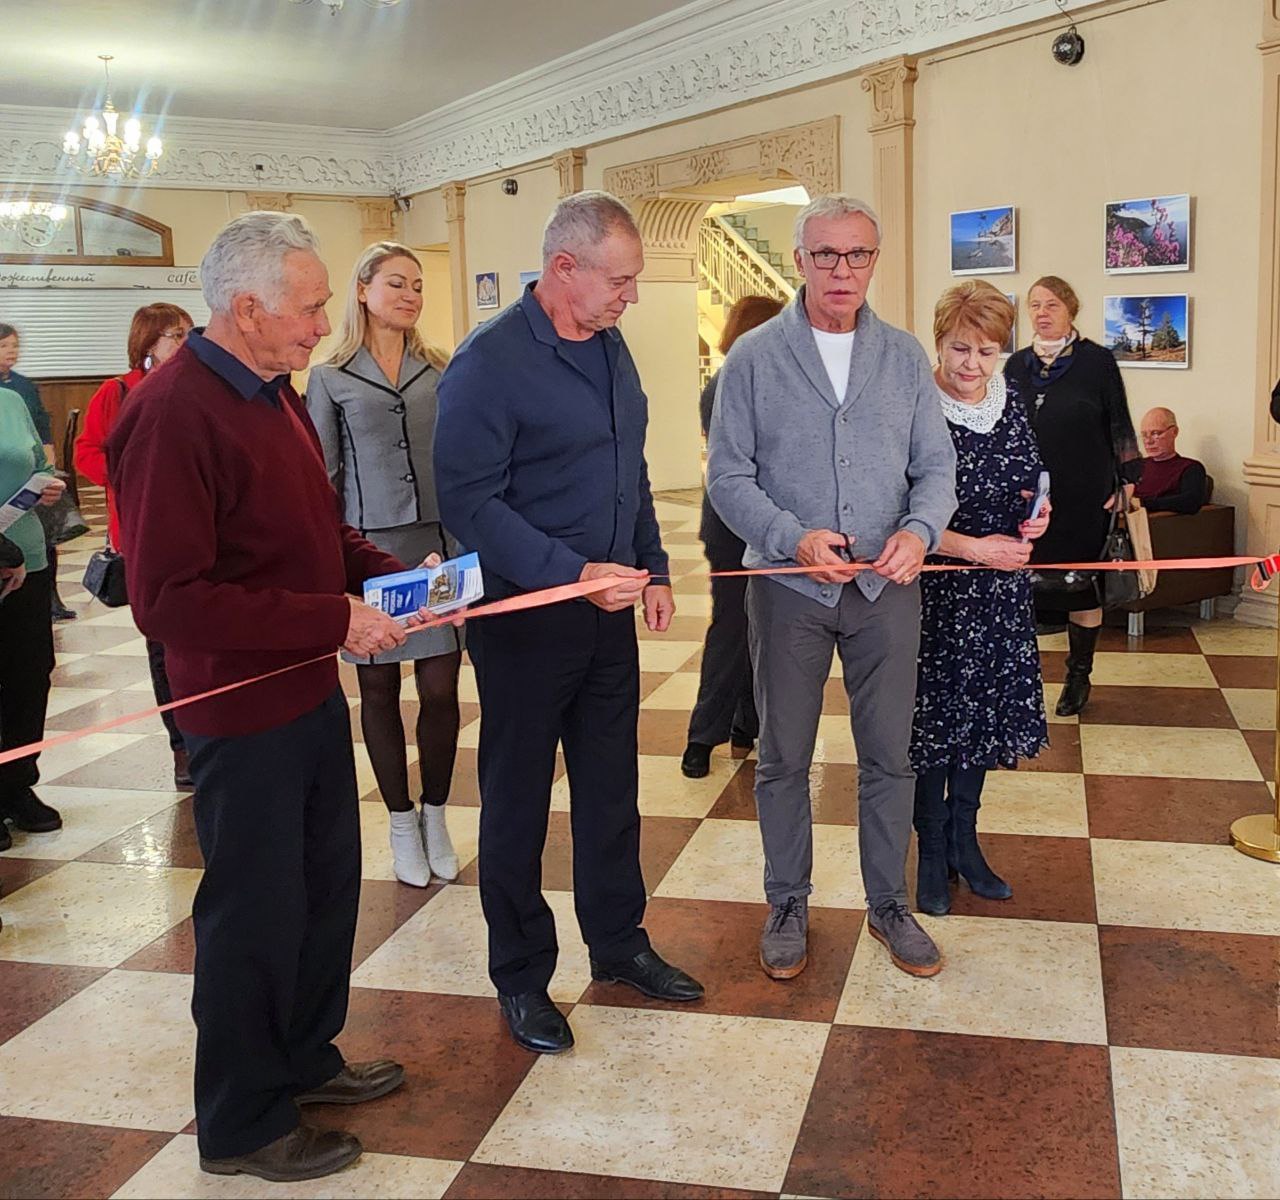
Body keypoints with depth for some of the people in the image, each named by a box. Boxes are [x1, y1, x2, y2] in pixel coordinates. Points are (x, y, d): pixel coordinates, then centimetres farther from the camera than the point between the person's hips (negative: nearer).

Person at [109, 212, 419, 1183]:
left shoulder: (275, 393, 8)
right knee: (254, 913, 6)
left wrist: (388, 573, 1)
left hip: (312, 691, 9)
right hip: (242, 712, -9)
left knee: (327, 885, 21)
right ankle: (243, 1123, 27)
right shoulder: (173, 414, -23)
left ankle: (304, 1058, 42)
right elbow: (168, 599, -27)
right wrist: (335, 619, -25)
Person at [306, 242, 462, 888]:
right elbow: (320, 477, 3)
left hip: (440, 544, 2)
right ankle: (401, 823, 23)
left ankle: (435, 817, 21)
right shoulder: (331, 378, 2)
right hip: (368, 547, -1)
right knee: (379, 688, 7)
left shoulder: (440, 371, 8)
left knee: (440, 686, 2)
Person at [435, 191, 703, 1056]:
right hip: (526, 618, -7)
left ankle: (619, 943, 34)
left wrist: (652, 566, 10)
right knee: (518, 800, 8)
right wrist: (572, 574, -25)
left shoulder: (610, 347, 9)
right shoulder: (490, 362, -17)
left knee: (613, 786, 16)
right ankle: (522, 977, 23)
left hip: (608, 608, 7)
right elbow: (469, 501, -21)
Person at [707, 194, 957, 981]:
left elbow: (936, 464, 4)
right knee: (784, 758, 10)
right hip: (789, 587, -1)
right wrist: (794, 538, -21)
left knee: (889, 755, 10)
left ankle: (889, 903, 28)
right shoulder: (755, 357, -2)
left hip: (888, 588, 2)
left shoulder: (905, 356, 5)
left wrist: (920, 530, -17)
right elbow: (729, 476, -5)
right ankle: (789, 905, 27)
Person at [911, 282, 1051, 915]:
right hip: (935, 591, -6)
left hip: (1000, 588, 6)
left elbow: (1028, 485, 16)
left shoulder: (1009, 405, 5)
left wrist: (1035, 514, -5)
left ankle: (964, 840, 29)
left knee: (984, 710, 13)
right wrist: (972, 547, -22)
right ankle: (932, 851, 20)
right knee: (935, 714, 3)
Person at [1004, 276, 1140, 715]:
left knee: (1080, 583, 3)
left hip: (1084, 496, -3)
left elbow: (1120, 425, -1)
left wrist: (1127, 481, -5)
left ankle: (1079, 675, 15)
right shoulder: (1016, 365, 9)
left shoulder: (1097, 361, -2)